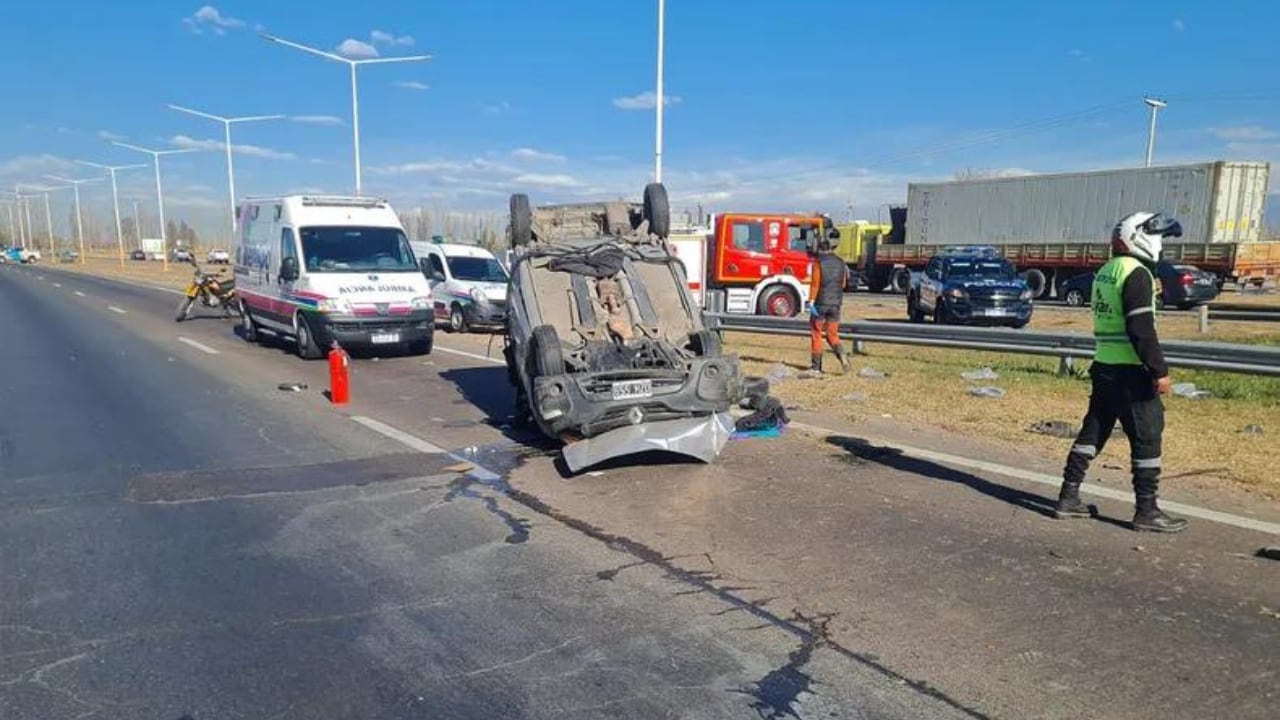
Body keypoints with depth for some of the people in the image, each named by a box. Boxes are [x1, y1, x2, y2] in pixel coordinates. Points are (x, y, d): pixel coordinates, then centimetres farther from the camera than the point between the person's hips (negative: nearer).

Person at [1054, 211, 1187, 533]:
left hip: (1104, 367, 9)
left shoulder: (1104, 272, 13)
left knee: (1093, 431, 12)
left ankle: (1069, 497, 15)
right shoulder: (1137, 274, -14)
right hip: (1131, 372, -9)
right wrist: (1159, 371, -17)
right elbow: (1142, 330, -20)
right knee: (1146, 438, 1)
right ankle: (1146, 511, 8)